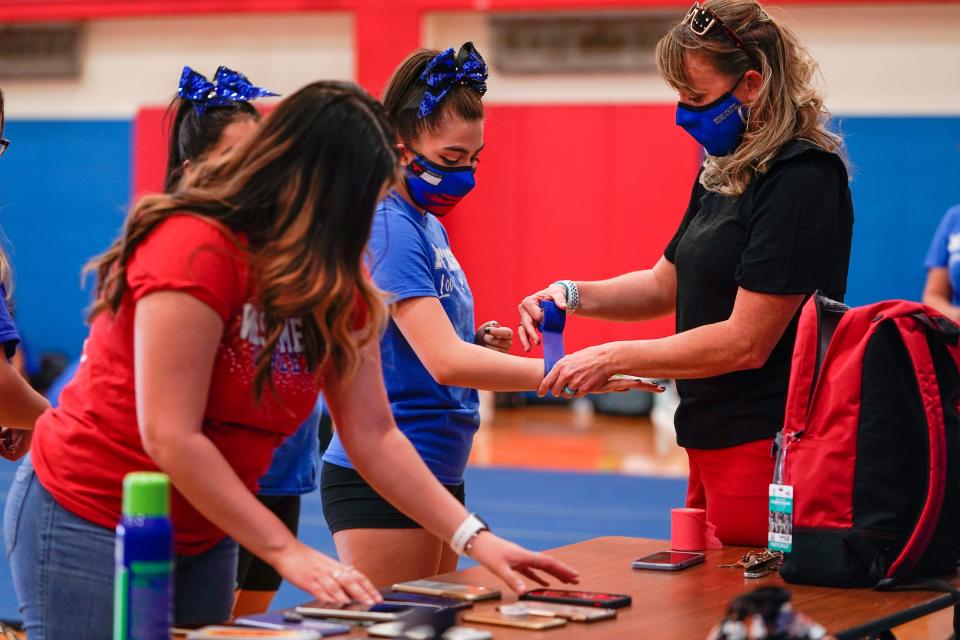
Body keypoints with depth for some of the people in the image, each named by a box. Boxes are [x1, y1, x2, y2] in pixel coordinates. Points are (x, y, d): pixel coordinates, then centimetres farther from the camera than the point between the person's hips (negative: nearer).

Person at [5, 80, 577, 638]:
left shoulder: (339, 286, 2)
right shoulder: (196, 251, -22)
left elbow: (373, 435, 2)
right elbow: (170, 437, -25)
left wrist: (474, 538, -7)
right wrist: (286, 551, -26)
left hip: (203, 536, 8)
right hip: (89, 526, -8)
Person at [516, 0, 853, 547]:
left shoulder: (802, 179, -18)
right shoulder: (727, 173, 12)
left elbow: (745, 342, -21)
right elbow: (666, 284, 22)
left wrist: (613, 359, -14)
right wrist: (573, 295, 4)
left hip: (766, 449, -9)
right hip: (714, 445, 9)